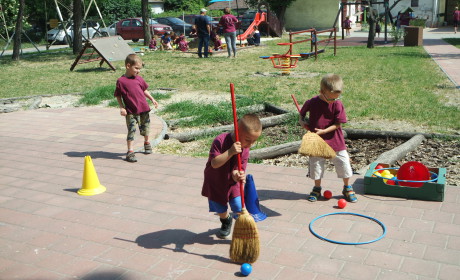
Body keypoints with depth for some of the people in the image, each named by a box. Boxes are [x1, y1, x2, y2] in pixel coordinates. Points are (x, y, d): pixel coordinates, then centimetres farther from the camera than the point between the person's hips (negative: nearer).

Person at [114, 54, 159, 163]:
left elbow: (144, 90, 18)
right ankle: (130, 152, -1)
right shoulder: (121, 81, -9)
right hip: (131, 112, -5)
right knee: (131, 130, -6)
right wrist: (122, 107, -11)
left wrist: (152, 99, 11)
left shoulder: (139, 78, 5)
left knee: (145, 128, 19)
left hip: (144, 109, 5)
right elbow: (118, 96, -3)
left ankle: (146, 143, 45)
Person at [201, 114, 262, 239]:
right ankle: (226, 222, 48)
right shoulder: (220, 140, -30)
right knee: (220, 209, 14)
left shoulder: (245, 149, -17)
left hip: (232, 182, 2)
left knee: (239, 208, -11)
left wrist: (237, 175, -42)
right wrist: (230, 152, -48)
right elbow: (214, 163, -36)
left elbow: (238, 169, -17)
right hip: (215, 181, -2)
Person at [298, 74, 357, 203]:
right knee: (316, 165, 10)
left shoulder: (338, 104, -12)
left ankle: (347, 188, 27)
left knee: (343, 164, 6)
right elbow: (302, 114, 8)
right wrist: (302, 121, -12)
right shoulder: (311, 103, -10)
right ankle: (317, 189, 31)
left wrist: (324, 131, -21)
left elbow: (338, 124, -10)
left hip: (335, 141, 0)